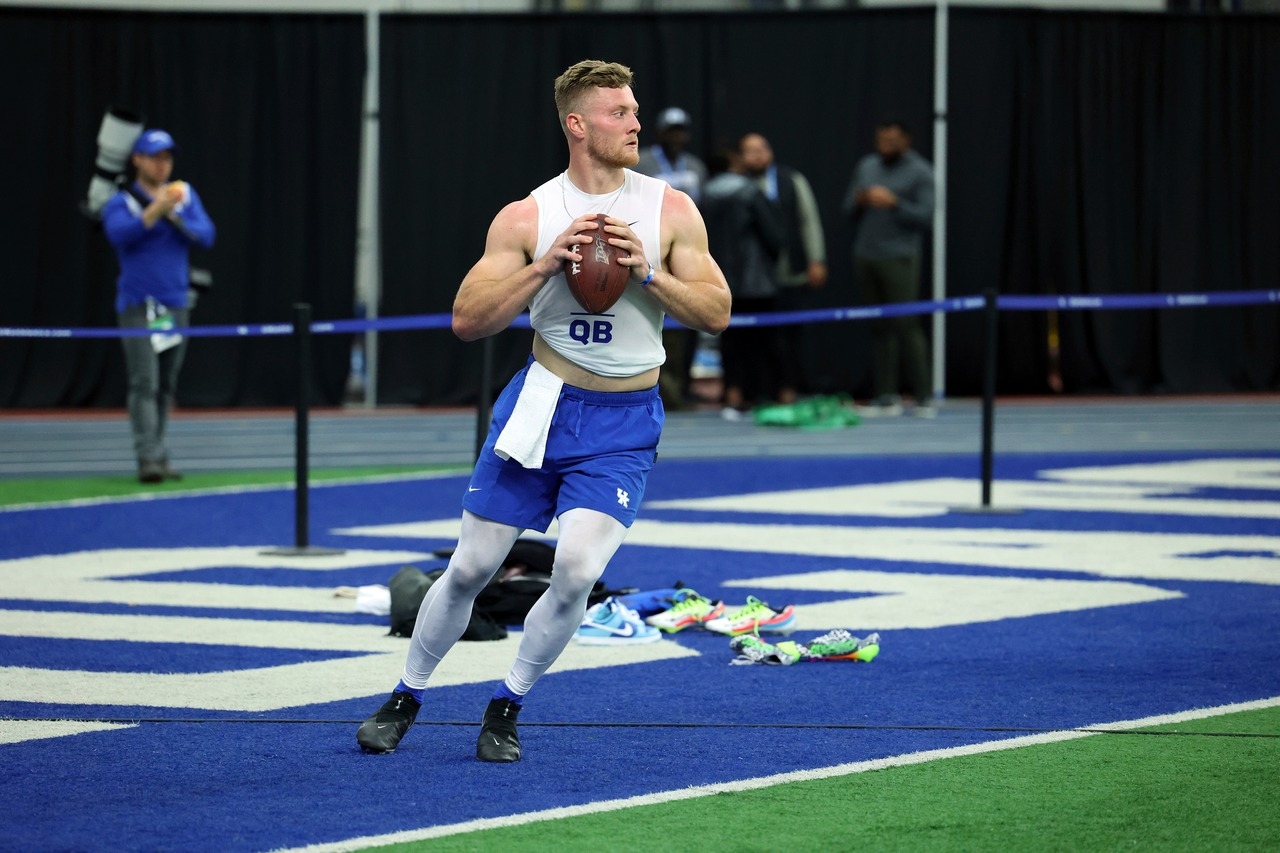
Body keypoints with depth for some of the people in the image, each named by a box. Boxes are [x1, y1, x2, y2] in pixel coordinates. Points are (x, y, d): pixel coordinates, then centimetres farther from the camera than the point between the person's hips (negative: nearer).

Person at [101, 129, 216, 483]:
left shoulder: (185, 195, 10)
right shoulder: (120, 203, -2)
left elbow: (205, 235, -4)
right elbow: (120, 234, -23)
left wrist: (176, 217, -20)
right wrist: (154, 211, -34)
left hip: (176, 305, 4)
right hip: (138, 307, -4)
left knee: (166, 387, 9)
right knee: (144, 383, -15)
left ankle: (158, 457, 16)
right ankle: (149, 458, -21)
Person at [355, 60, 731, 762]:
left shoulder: (670, 210, -3)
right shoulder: (527, 217, -4)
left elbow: (716, 314, -4)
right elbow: (466, 320, -9)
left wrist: (647, 271, -19)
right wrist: (544, 266, -21)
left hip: (623, 423, 0)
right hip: (540, 406, 1)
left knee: (577, 568, -18)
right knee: (470, 567, 4)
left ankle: (507, 706, 3)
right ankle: (406, 697, 25)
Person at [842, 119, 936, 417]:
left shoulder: (919, 172, -1)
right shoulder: (866, 166, 14)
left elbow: (925, 217, -8)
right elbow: (849, 211, 17)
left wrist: (893, 203, -18)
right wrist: (859, 200, -5)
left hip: (899, 259, -5)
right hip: (865, 257, 5)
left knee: (906, 325, -10)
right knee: (879, 328, 4)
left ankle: (923, 397, -8)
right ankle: (885, 397, 5)